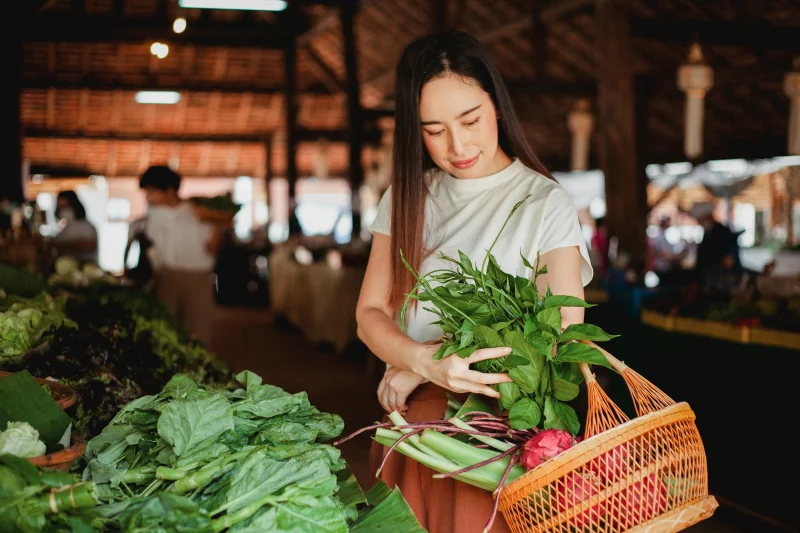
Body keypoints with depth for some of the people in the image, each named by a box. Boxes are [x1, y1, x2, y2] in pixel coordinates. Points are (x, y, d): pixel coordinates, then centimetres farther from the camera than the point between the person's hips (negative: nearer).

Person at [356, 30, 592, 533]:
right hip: (409, 422, 4)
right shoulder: (406, 198, 7)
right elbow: (371, 314, 2)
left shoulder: (546, 203, -6)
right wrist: (427, 361, -22)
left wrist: (415, 367, -12)